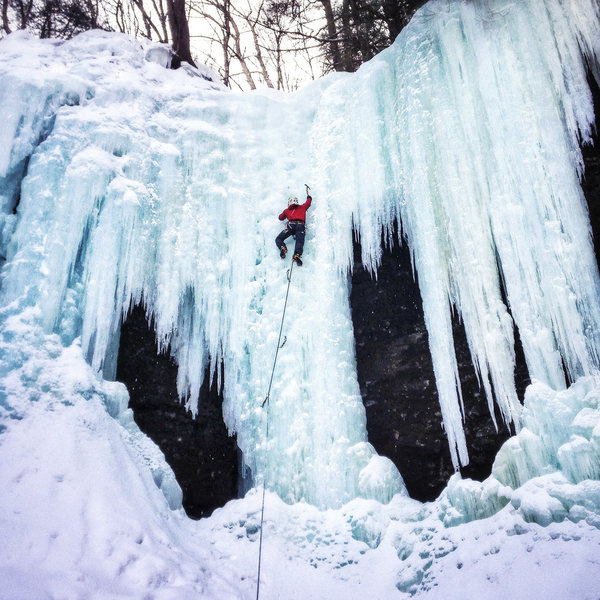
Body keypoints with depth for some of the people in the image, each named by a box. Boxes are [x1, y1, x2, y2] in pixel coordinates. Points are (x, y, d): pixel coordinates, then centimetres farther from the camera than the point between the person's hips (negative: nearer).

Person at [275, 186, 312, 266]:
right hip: (301, 226, 1)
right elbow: (309, 201, 48)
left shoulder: (287, 210, 27)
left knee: (278, 239, 7)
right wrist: (308, 195, 69)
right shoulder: (302, 207, 30)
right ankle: (297, 255, -47)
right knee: (300, 242, -17)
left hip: (291, 225, -1)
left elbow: (280, 218, 42)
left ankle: (282, 248, -25)